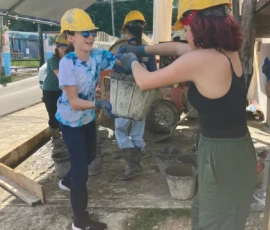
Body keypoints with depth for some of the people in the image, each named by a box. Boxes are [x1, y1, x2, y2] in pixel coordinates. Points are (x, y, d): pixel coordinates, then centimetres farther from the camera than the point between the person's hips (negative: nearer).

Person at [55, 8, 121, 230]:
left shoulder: (98, 55, -12)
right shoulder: (68, 63, -27)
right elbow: (74, 102, -28)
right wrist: (99, 103, -40)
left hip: (89, 118, 7)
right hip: (71, 121, -7)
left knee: (90, 155, 26)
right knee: (81, 167, -1)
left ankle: (68, 181, 57)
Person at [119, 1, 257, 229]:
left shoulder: (199, 59, -24)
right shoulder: (228, 51, 2)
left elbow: (145, 81, -11)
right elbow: (177, 47, 17)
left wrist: (132, 61, 9)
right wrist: (142, 49, 22)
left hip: (221, 155, -8)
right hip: (238, 148, 8)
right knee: (203, 212, 29)